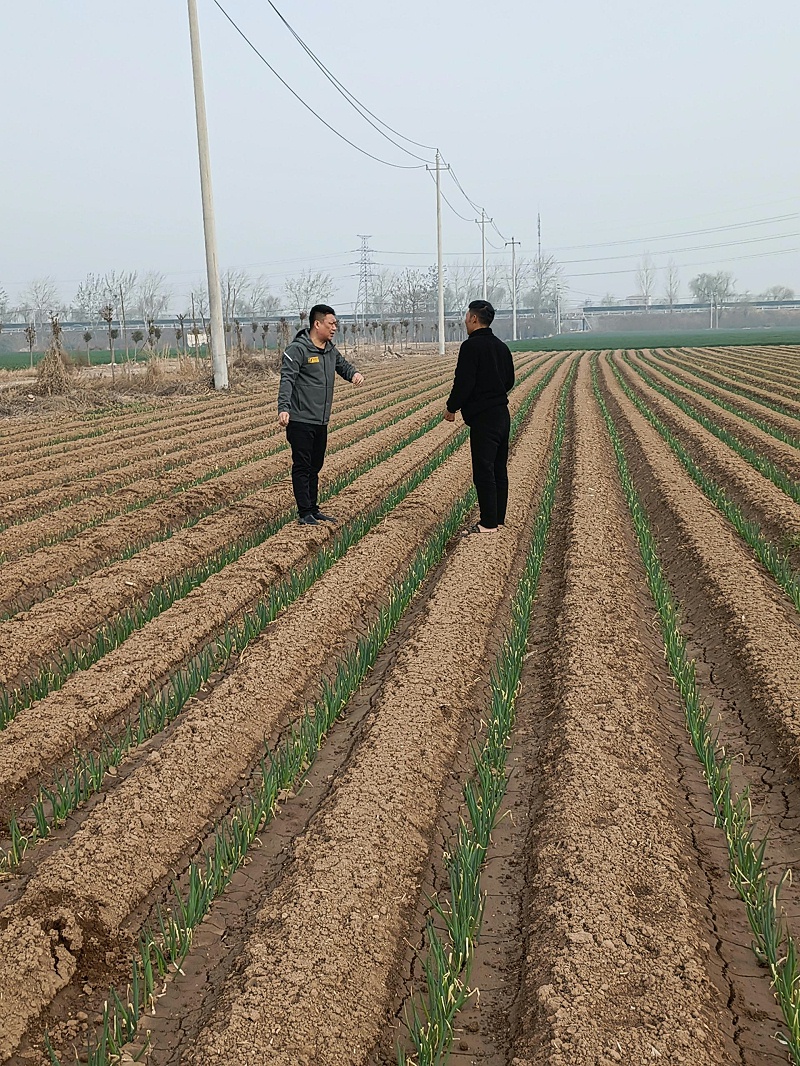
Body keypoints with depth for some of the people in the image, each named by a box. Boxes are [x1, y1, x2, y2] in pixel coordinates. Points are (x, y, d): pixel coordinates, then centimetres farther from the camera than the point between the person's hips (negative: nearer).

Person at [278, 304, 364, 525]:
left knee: (315, 468, 15)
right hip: (301, 421, -8)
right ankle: (305, 513, 3)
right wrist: (283, 408, -33)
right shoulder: (297, 349, -13)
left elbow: (343, 365, 28)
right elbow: (287, 380, -20)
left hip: (321, 422, 8)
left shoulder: (331, 350, 12)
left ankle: (313, 509, 25)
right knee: (302, 467, -2)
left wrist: (354, 373, 3)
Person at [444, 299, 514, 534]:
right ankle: (498, 518, 22)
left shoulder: (472, 346, -14)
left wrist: (452, 408, -4)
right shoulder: (501, 347, 12)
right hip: (502, 414, 9)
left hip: (483, 418, -9)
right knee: (499, 470, 14)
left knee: (484, 472, -4)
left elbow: (463, 382, -17)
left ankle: (488, 524, 0)